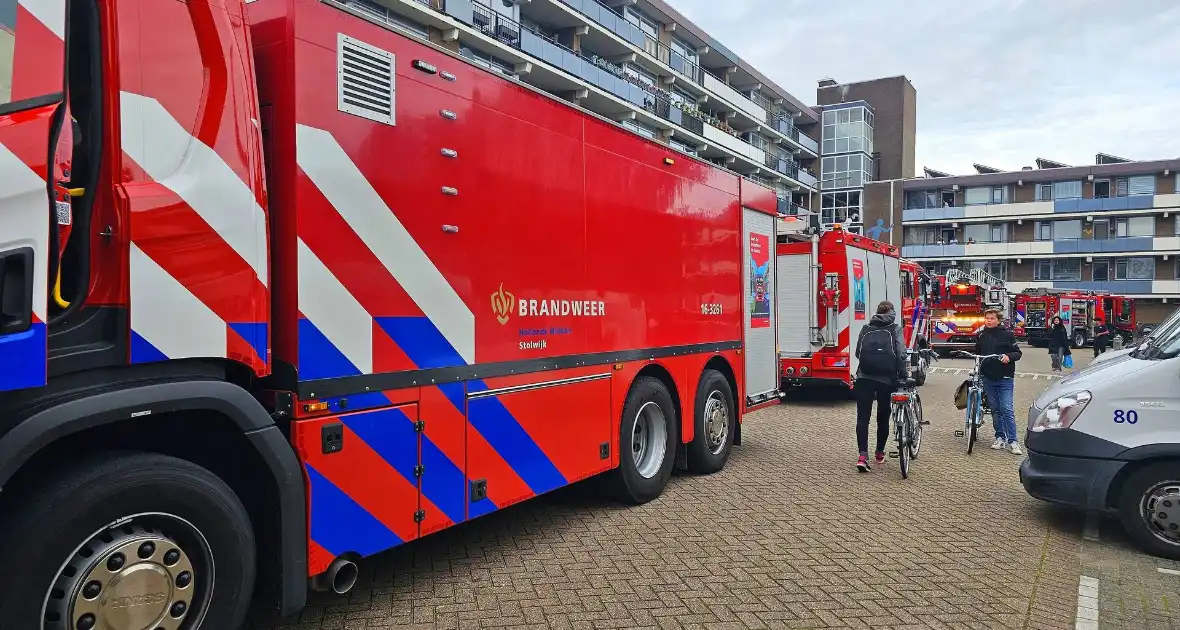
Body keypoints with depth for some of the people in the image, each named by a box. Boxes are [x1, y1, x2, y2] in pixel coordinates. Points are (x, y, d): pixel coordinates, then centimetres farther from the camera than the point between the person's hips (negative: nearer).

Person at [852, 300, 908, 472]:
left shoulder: (866, 328, 11)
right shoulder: (895, 329, 4)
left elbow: (858, 352, 11)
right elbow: (901, 354, -6)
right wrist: (902, 375, 0)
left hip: (864, 377, 1)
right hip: (886, 379, -1)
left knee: (863, 417, 0)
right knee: (883, 417, 14)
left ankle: (862, 455, -12)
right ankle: (880, 453, 26)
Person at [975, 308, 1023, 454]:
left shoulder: (1007, 334, -1)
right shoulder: (981, 336, 10)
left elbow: (1018, 353, 0)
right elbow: (977, 353, 22)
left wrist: (1009, 356, -19)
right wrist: (976, 368, 13)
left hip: (1005, 378, -4)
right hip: (988, 378, 4)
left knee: (1007, 409, -9)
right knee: (995, 409, 10)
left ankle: (1012, 441, -6)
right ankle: (1000, 437, 19)